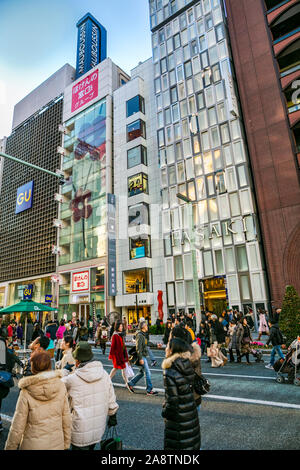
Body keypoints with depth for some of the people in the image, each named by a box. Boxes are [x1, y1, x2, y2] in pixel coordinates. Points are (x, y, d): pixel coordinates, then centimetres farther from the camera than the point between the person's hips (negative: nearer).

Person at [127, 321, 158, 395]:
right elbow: (138, 348, -22)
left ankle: (131, 383, 24)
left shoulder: (143, 335, 13)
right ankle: (149, 390, 4)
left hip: (144, 356, 10)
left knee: (142, 372, 15)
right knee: (147, 373, -4)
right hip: (142, 357, -10)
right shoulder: (140, 335, -18)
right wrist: (140, 358, -23)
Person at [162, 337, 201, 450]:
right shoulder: (188, 366, -11)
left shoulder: (169, 373, -26)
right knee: (190, 439, 23)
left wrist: (165, 413, -3)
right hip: (191, 410, 5)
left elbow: (171, 399, -20)